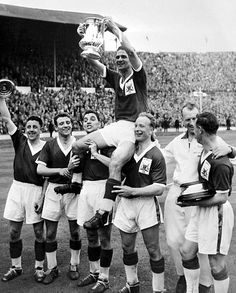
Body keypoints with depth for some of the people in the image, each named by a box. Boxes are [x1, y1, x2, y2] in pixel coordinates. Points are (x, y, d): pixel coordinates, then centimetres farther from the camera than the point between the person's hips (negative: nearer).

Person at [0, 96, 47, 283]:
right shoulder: (20, 141, 5)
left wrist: (42, 197, -11)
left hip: (36, 190, -3)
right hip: (17, 188, 3)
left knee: (39, 231, 5)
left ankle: (39, 268, 21)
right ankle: (16, 267, 27)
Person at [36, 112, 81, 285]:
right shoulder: (50, 145, 1)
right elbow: (40, 169, -4)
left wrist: (70, 169, -18)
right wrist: (61, 170, -16)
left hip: (73, 190, -1)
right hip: (53, 190, 1)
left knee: (75, 231, 8)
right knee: (50, 233, 5)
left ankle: (74, 266, 27)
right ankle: (52, 268, 21)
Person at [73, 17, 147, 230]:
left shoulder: (138, 76, 1)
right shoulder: (115, 78, 16)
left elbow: (131, 51, -17)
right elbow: (92, 61, 9)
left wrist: (115, 30, -11)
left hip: (134, 128, -7)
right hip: (117, 126, 7)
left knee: (115, 162, -29)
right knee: (78, 146, -1)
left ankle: (103, 213, -27)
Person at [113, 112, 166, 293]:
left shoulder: (156, 156, -12)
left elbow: (159, 188, -14)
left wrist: (133, 191, -19)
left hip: (146, 204, -6)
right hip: (126, 203, 6)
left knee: (153, 249, 3)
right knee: (127, 246, 16)